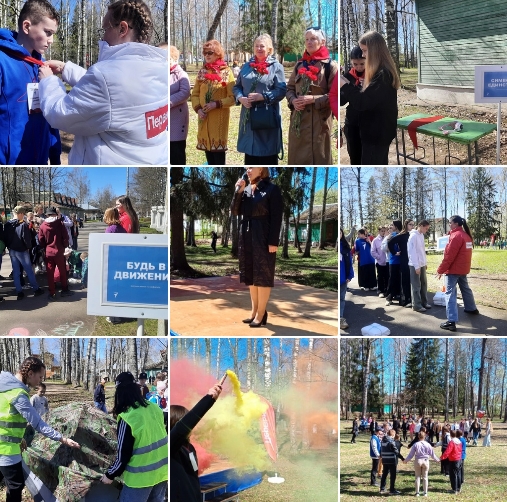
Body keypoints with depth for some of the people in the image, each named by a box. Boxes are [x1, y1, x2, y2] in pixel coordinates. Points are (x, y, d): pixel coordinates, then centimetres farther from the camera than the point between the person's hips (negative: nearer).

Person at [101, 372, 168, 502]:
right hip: (161, 472, 6)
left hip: (141, 477, -6)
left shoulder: (127, 418, -19)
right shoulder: (154, 408, -1)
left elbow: (123, 456, -15)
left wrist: (110, 475, 0)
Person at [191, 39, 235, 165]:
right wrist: (198, 109, -6)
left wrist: (217, 104, -18)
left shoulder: (226, 72, -4)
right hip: (204, 116, 4)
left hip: (219, 116, -4)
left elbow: (233, 97, -7)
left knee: (218, 148, -4)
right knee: (207, 146, 8)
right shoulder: (202, 72, 9)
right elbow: (195, 94, 10)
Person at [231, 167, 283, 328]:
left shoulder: (272, 189, -6)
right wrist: (238, 192, -4)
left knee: (263, 275, -1)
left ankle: (261, 314, 4)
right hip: (246, 236, 7)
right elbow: (235, 211, 8)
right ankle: (254, 310, 19)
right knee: (250, 275, 10)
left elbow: (276, 217, -10)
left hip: (263, 236, -7)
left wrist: (273, 241, -16)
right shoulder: (246, 190, 13)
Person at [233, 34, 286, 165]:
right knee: (250, 151, 9)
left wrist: (261, 97, -18)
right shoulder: (246, 66, 13)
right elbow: (237, 86, 15)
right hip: (248, 116, 4)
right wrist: (240, 98, -7)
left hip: (268, 117, -4)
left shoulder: (276, 67, -1)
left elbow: (281, 90, -9)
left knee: (268, 154, -1)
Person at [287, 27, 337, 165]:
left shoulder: (330, 65, -5)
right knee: (297, 156, 8)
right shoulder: (299, 65, 12)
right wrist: (293, 100, -4)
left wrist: (313, 99, -18)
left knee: (317, 157, 0)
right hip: (298, 120, 5)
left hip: (319, 120, -5)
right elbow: (289, 88, 17)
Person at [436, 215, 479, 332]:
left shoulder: (456, 236, -18)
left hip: (454, 269, -9)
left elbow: (449, 256, -19)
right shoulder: (467, 235, 10)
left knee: (450, 293, -10)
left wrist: (440, 270, -14)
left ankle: (451, 321, -17)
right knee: (465, 288, 26)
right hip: (463, 268, 9)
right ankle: (471, 309, 44)